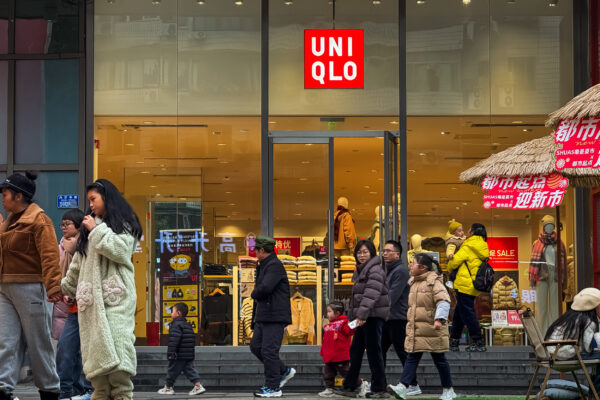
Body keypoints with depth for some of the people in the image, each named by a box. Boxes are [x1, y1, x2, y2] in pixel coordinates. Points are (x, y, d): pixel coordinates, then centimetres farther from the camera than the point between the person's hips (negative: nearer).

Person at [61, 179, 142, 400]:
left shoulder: (124, 223, 8)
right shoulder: (89, 226, 25)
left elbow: (121, 250, -10)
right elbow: (78, 262, 30)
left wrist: (97, 230, -3)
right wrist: (67, 286, 32)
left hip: (115, 295, -6)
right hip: (91, 295, 6)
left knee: (115, 341, -18)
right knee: (94, 345, -5)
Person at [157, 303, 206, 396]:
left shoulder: (176, 325, -13)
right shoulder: (188, 325, 17)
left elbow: (174, 339, -23)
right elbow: (193, 339, 22)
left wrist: (171, 352, -25)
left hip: (179, 356, -8)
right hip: (190, 354, 8)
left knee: (173, 370, 5)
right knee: (190, 370, 7)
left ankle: (168, 388, 16)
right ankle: (198, 385, -6)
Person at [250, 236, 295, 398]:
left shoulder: (275, 266, -13)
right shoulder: (263, 266, 21)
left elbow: (265, 288, -25)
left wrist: (254, 294, -3)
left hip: (275, 316, -10)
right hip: (263, 316, 10)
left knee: (269, 351, -8)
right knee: (256, 346, 10)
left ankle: (273, 387, -3)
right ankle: (284, 371, 19)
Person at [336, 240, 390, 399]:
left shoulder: (375, 270, -12)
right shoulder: (360, 270, 18)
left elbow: (371, 295, -24)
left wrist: (362, 315, -31)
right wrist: (354, 316, 22)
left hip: (374, 316, -10)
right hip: (363, 317, 10)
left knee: (373, 351, -5)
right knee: (355, 351, 12)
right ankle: (349, 387, 18)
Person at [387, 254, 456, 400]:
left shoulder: (434, 282, -10)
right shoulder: (414, 282, 16)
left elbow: (444, 301, -21)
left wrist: (439, 319, -32)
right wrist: (410, 324, 27)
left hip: (432, 330, -7)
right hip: (415, 330, 7)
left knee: (439, 359, 3)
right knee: (412, 357, 0)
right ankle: (402, 387, -8)